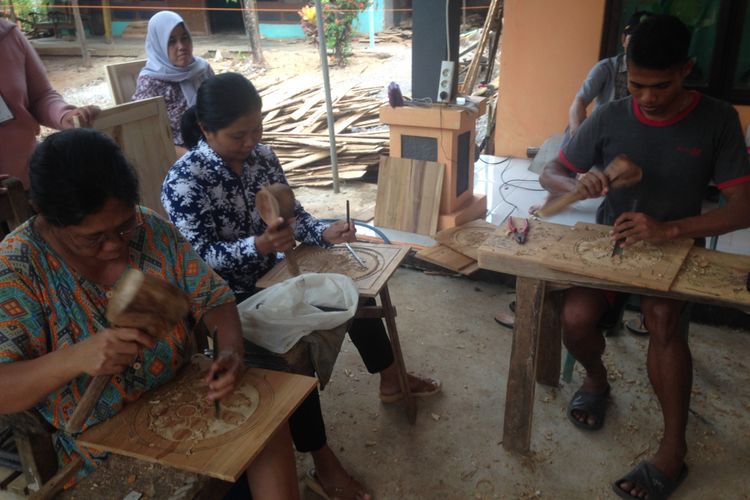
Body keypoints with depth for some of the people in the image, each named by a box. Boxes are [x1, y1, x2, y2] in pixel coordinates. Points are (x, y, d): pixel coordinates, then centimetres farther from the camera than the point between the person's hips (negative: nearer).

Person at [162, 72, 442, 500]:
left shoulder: (262, 155, -2)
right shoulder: (184, 182, -21)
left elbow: (293, 213, 4)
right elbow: (201, 257, -25)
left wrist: (325, 233, -16)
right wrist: (260, 244, -41)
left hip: (271, 274, 7)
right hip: (226, 297, -7)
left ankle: (391, 381, 27)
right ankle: (324, 463, -11)